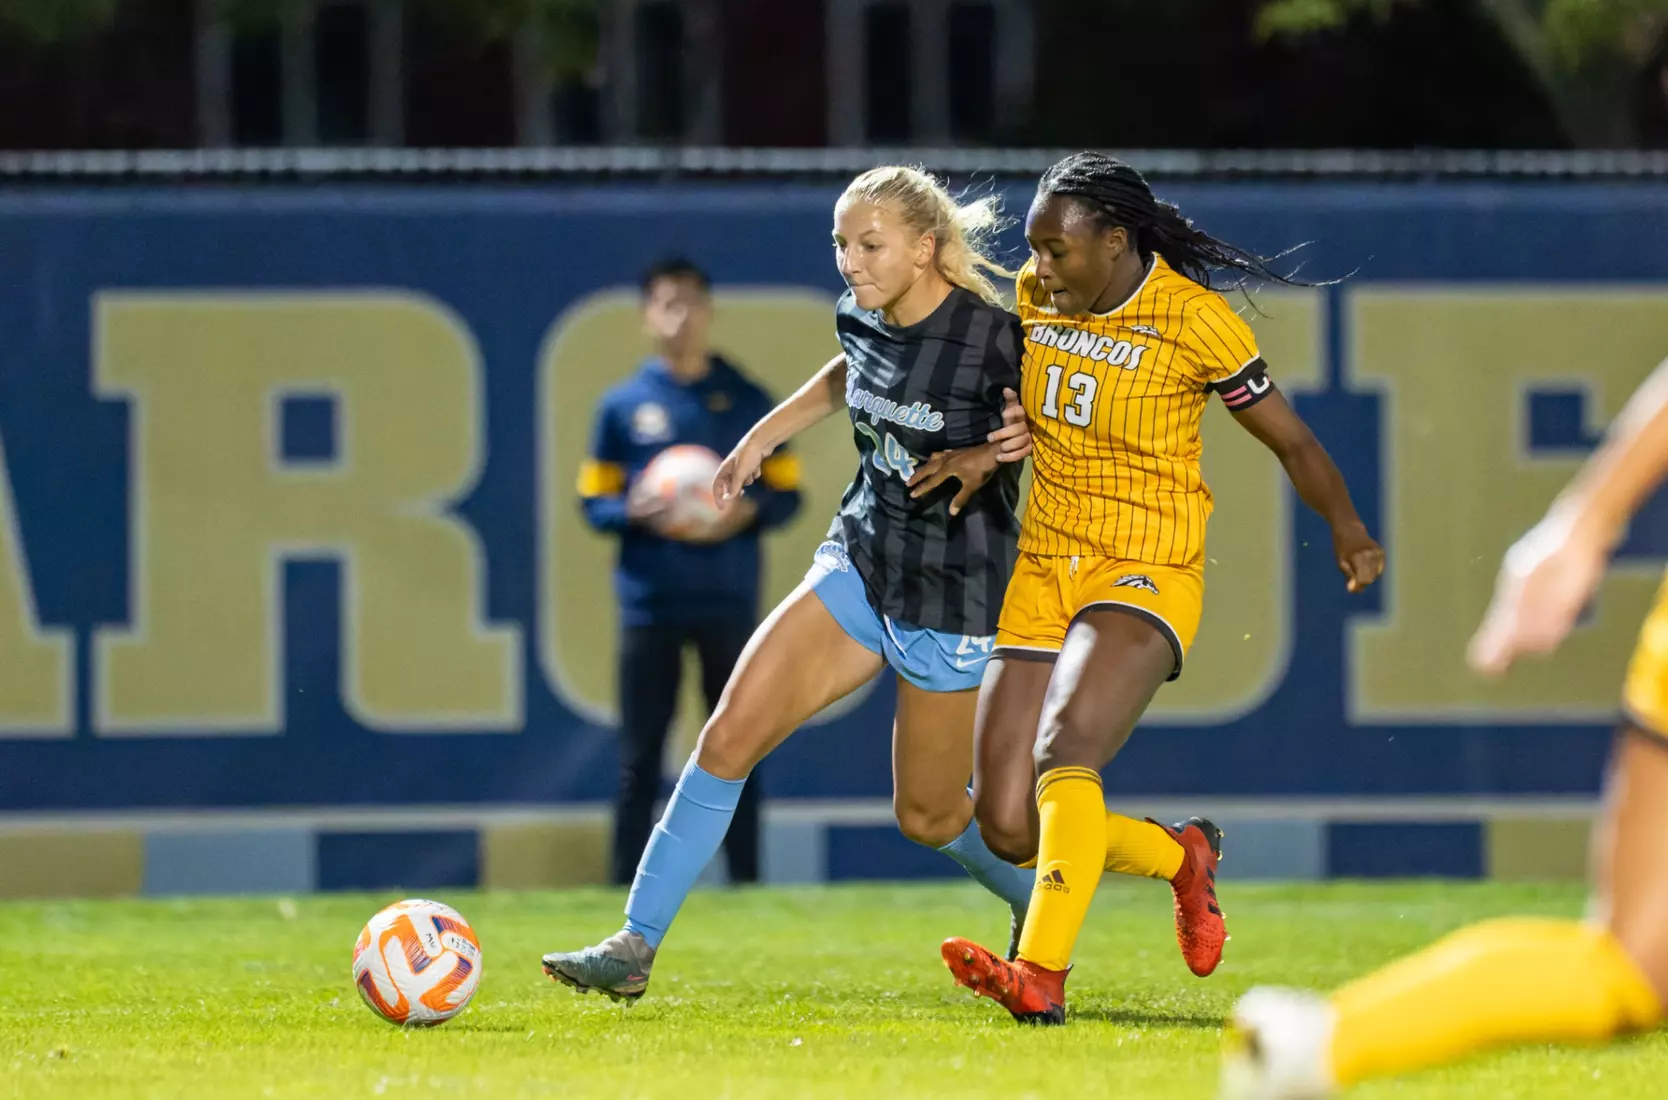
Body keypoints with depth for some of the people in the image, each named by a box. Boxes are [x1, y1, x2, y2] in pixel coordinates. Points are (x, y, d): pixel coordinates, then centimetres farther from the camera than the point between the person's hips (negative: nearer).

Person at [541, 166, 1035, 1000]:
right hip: (861, 562, 6)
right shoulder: (862, 318, -1)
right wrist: (768, 432, 21)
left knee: (928, 816, 7)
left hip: (953, 596, -6)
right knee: (731, 733, -9)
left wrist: (986, 459, -24)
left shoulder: (991, 337, -21)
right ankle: (636, 946, -6)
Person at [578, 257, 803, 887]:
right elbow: (594, 502, 7)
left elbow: (787, 494, 8)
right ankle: (627, 886, 2)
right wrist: (636, 512, -14)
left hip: (729, 602, 1)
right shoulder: (622, 405, 6)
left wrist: (746, 512, -13)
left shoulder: (747, 401, 7)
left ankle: (745, 882, 9)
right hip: (649, 604, -1)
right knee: (639, 758, -1)